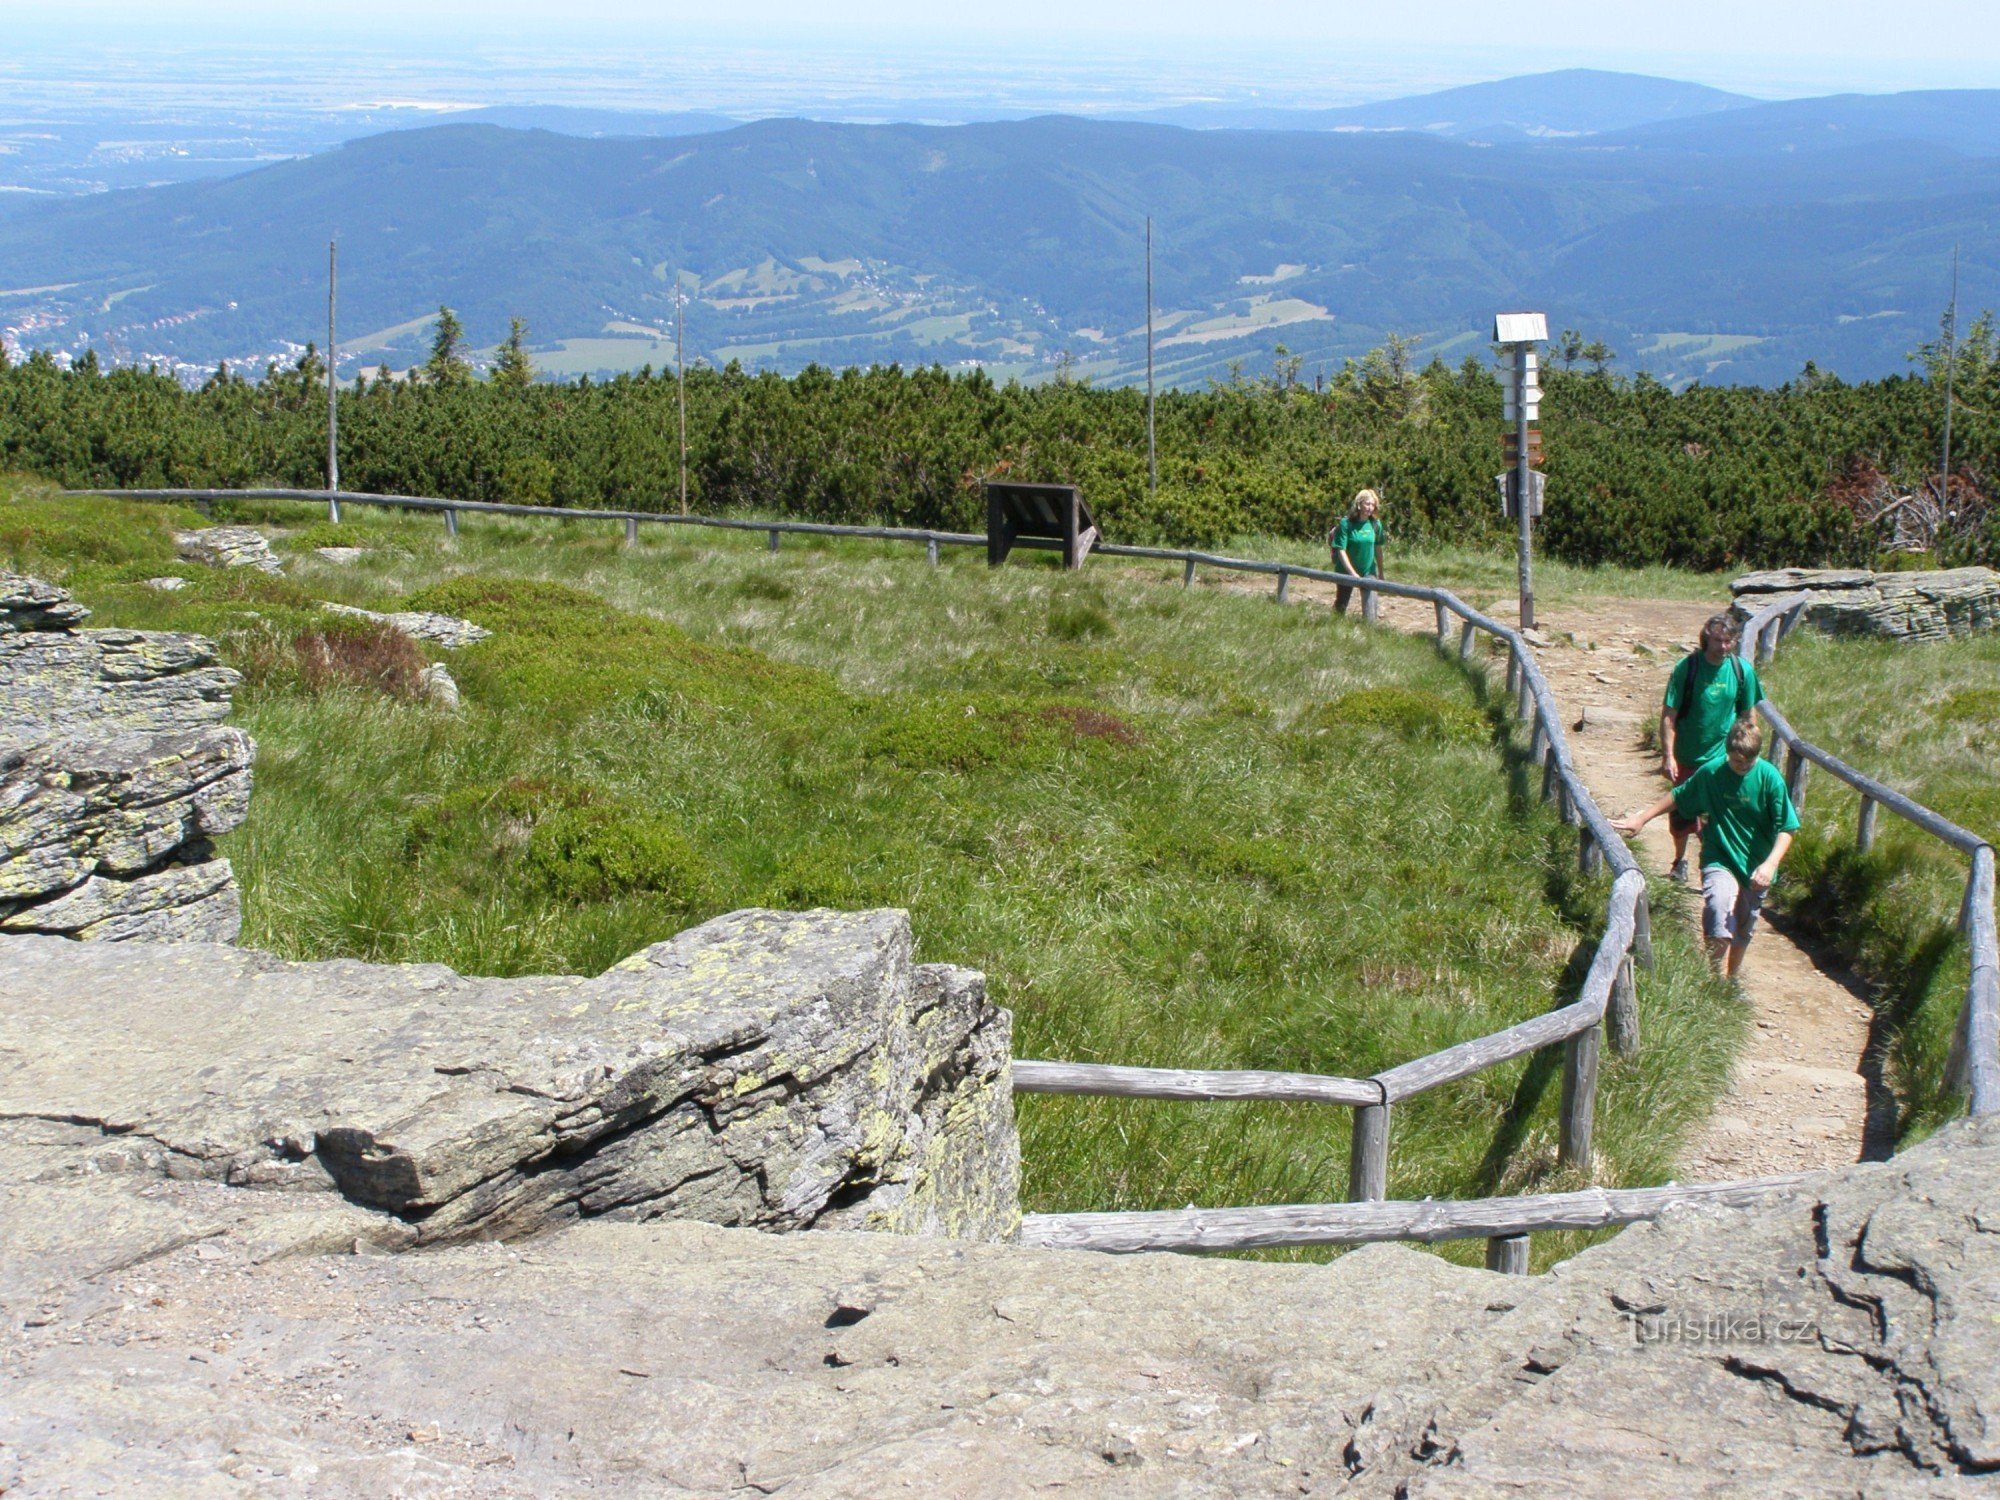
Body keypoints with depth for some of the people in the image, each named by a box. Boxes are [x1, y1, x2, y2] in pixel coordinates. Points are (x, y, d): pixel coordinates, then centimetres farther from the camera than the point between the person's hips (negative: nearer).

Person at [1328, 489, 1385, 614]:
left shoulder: (1375, 524, -3)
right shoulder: (1346, 523, -15)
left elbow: (1378, 548, 6)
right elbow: (1341, 551, -16)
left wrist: (1380, 572, 11)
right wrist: (1353, 573, -22)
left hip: (1369, 571, 3)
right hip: (1346, 570, -3)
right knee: (1341, 605, 6)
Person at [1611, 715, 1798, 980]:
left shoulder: (1769, 777, -11)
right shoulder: (1711, 772, -8)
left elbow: (1785, 828, -10)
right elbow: (1678, 796, 9)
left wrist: (1770, 863, -24)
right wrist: (1642, 819, 11)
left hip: (1755, 868, 1)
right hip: (1719, 859, -1)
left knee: (1742, 932, 12)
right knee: (1719, 903, -28)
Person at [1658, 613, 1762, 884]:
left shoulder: (1742, 670, -7)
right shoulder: (1687, 667, -15)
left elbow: (1748, 715, 5)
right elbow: (1669, 716, -12)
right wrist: (1668, 756, -17)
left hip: (1723, 759, 0)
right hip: (1686, 757, 0)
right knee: (1680, 813, 14)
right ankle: (1680, 859, 38)